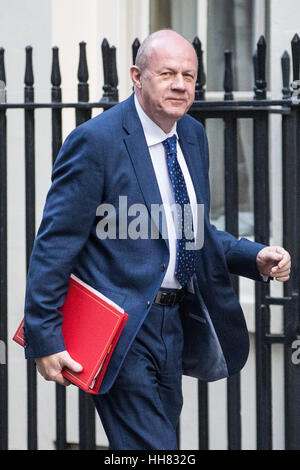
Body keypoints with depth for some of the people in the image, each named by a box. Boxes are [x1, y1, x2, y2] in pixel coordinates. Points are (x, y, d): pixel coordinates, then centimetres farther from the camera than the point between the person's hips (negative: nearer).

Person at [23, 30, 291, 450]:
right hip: (120, 331, -8)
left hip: (172, 324, 8)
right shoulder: (95, 141, -14)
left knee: (160, 437, 16)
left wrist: (256, 258, 3)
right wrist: (44, 338, -18)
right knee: (151, 448, -12)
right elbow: (56, 244, -14)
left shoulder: (193, 136, 11)